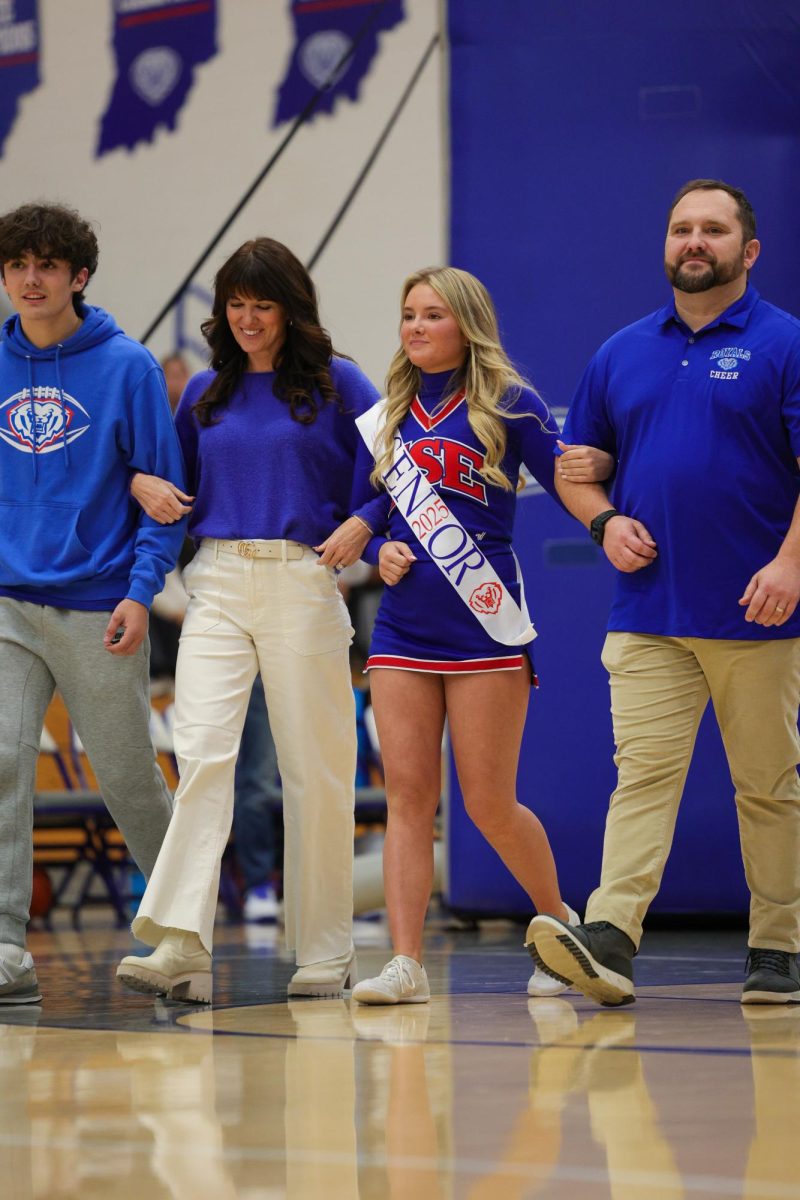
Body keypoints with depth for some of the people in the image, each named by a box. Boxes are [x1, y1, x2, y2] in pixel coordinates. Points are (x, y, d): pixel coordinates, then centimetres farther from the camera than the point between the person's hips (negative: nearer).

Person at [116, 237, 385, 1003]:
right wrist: (143, 483, 6)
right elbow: (178, 472, 27)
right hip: (217, 584, 2)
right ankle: (181, 945, -23)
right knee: (202, 749, -14)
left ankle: (324, 951, 12)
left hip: (303, 584, -2)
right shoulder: (205, 392, 15)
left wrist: (361, 524, -14)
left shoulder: (335, 383, 3)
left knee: (314, 766, 2)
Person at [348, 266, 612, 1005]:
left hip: (484, 631, -4)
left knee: (490, 804, -1)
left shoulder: (507, 404, -1)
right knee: (408, 797, -3)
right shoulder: (387, 418, 12)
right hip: (403, 631, 4)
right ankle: (406, 964, -6)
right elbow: (360, 512, 19)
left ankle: (559, 922, 23)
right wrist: (380, 551, 0)